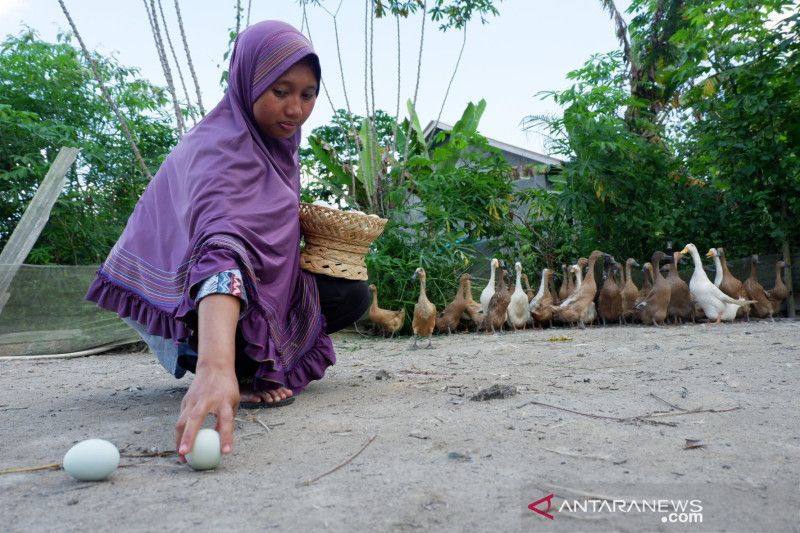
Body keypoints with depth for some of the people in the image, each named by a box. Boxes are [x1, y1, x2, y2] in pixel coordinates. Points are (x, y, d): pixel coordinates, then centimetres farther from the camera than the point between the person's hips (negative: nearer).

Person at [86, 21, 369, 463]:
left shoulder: (272, 137, -1)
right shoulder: (222, 149, -28)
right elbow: (221, 249, -48)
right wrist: (216, 366, -61)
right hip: (179, 298, -9)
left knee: (350, 294, -3)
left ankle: (258, 363, 8)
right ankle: (245, 370, -13)